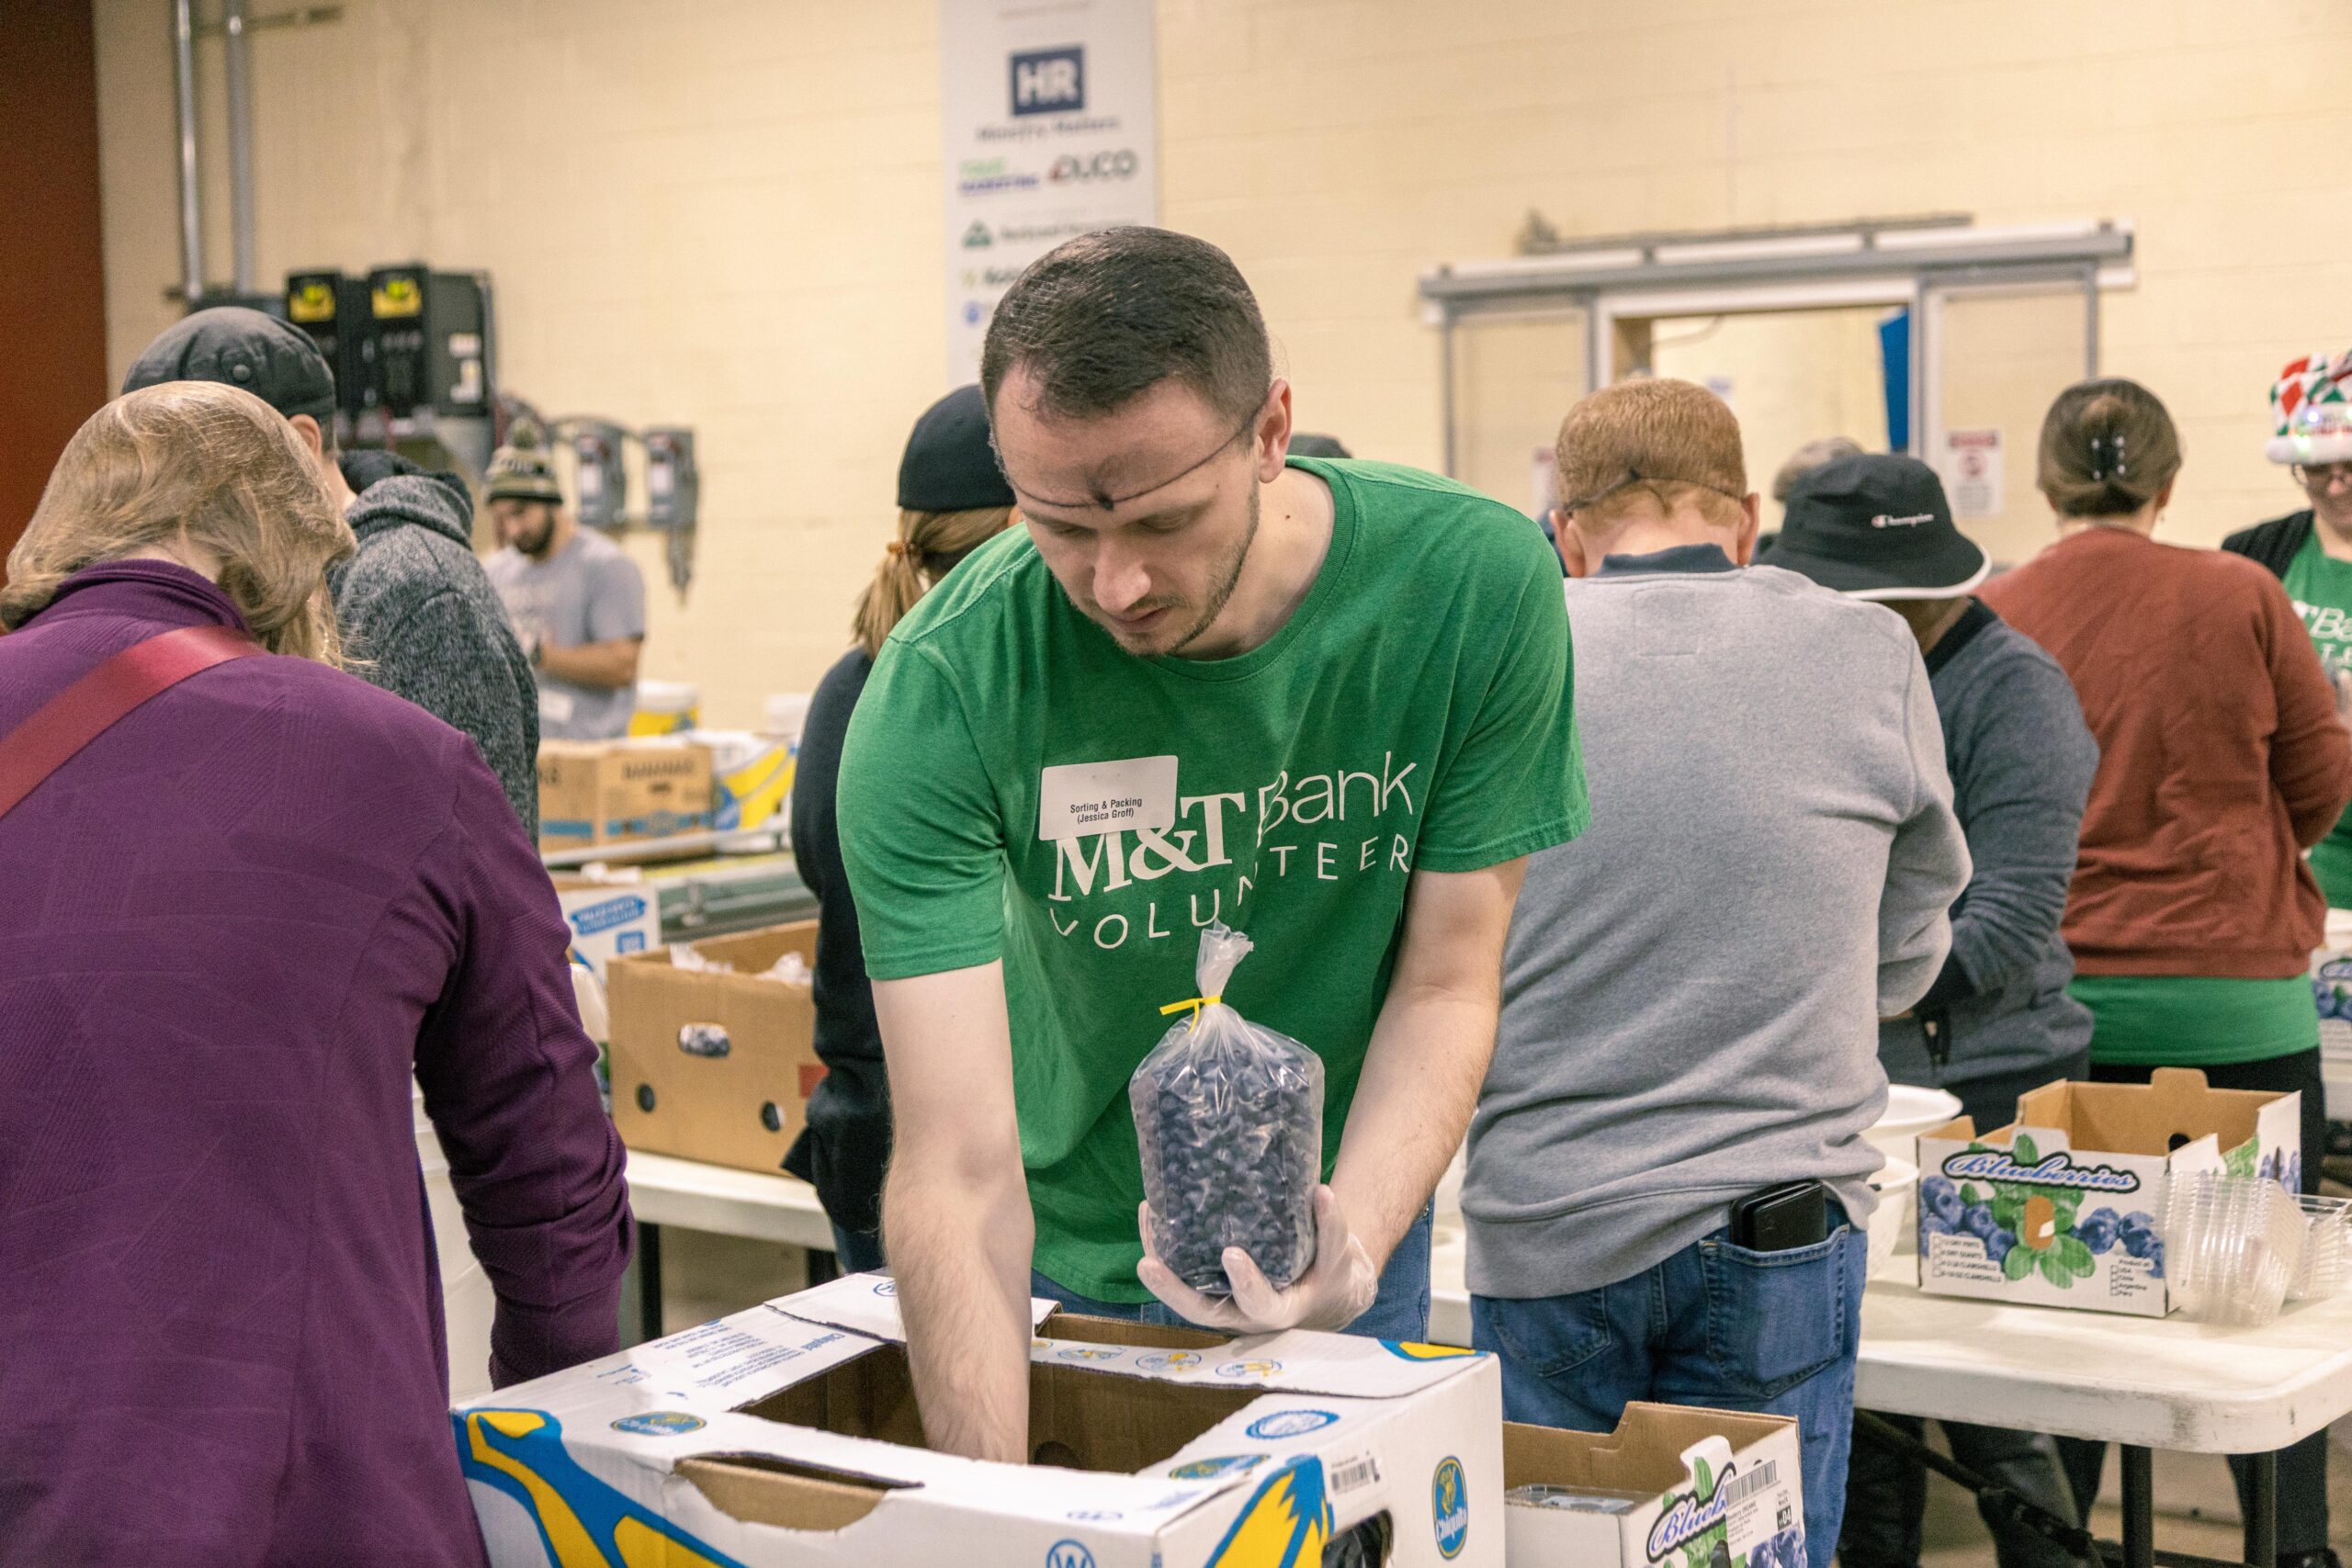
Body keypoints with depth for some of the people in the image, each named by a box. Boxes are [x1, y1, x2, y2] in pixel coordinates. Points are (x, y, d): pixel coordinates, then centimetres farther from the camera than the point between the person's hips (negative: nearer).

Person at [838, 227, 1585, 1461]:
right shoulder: (940, 691, -27)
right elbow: (960, 1173, -30)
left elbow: (1445, 987, -13)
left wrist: (1356, 1231, -30)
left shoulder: (1474, 584, -21)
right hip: (1061, 1260, -1)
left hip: (1335, 1253, 2)